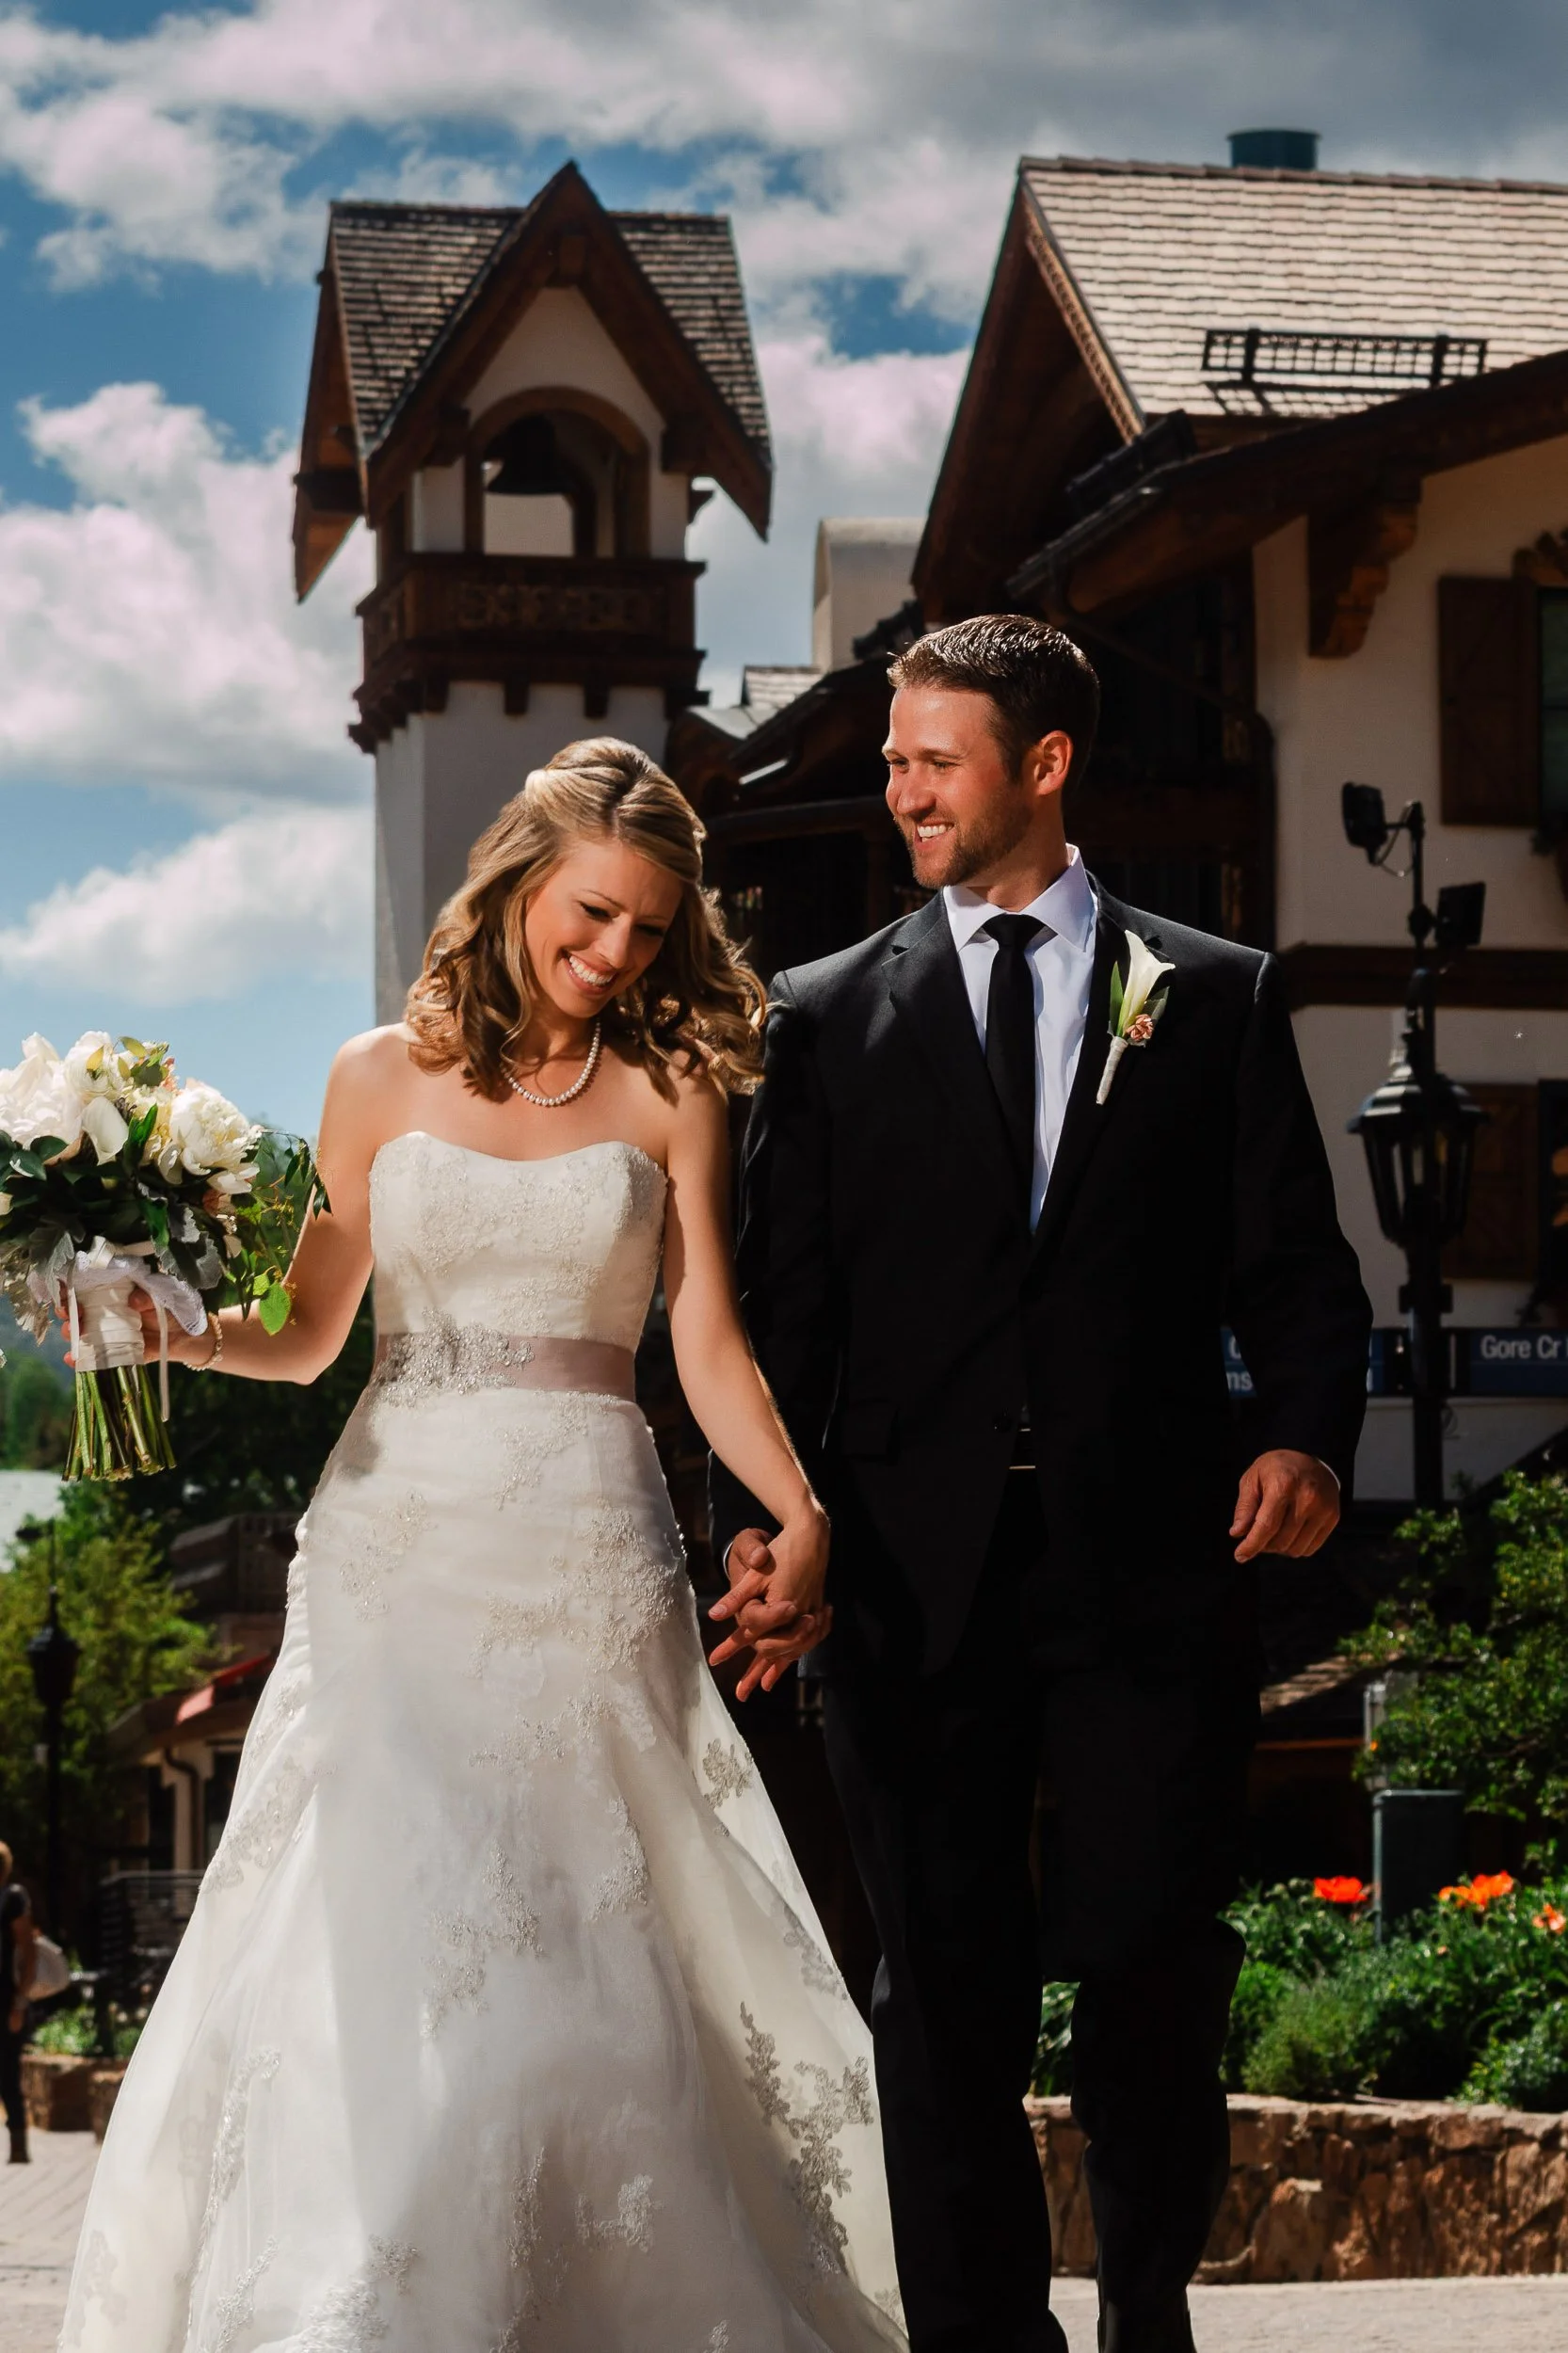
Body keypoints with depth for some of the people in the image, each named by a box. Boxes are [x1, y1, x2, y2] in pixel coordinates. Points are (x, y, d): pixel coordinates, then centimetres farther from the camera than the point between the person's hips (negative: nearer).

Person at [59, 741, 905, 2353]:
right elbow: (307, 1334, 13)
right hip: (395, 1540, 1)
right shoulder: (384, 1079, 9)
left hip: (586, 1553, -1)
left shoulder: (668, 1096, 6)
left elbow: (710, 1348, -1)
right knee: (373, 1940, -6)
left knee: (569, 1948, -5)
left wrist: (799, 1508, -17)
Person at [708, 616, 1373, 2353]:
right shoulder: (826, 1017, 12)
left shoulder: (1215, 998, 10)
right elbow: (778, 1308, 7)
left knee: (1152, 1968, 0)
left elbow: (1295, 1267, 7)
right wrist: (755, 1521, -6)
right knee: (947, 1992, 3)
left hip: (1149, 1561, -1)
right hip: (916, 1571, 1)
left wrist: (1309, 1432, -12)